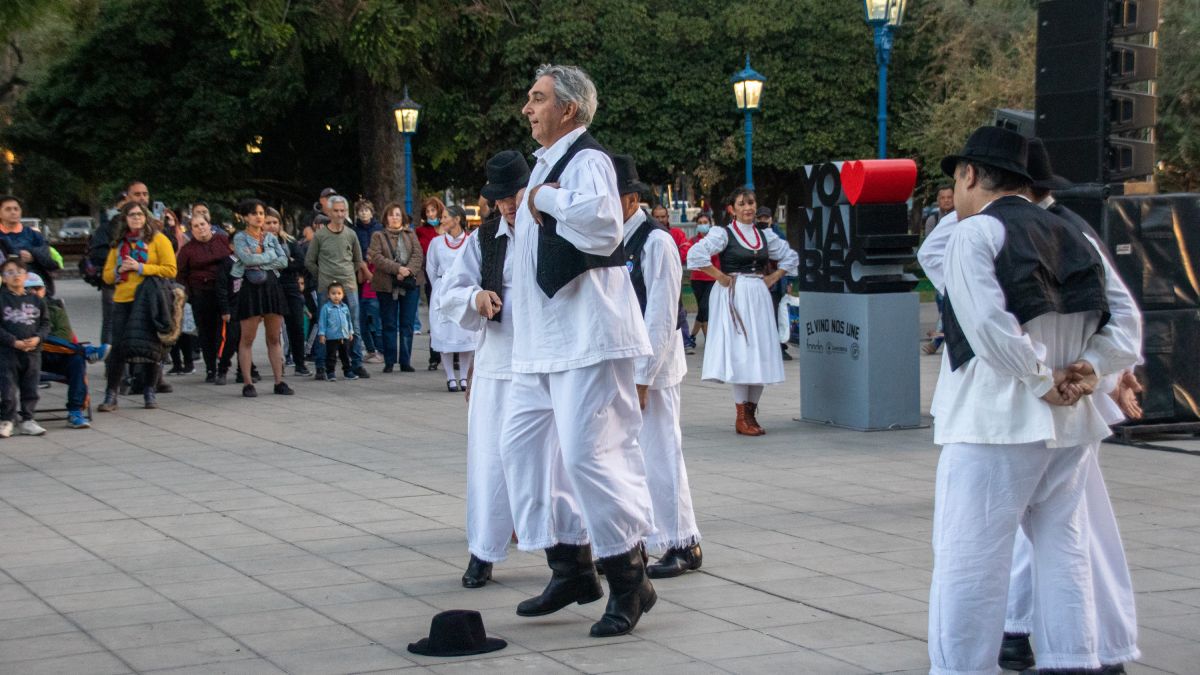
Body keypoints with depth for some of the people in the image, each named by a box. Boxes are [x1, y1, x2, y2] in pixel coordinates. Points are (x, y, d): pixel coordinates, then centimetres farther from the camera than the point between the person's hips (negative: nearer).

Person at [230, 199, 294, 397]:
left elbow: (284, 261, 2)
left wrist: (259, 262, -8)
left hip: (272, 286, 4)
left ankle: (279, 381, 7)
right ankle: (247, 383, -1)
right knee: (247, 338, -4)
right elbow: (247, 258, -16)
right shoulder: (240, 238, 2)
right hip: (250, 289, -4)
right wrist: (271, 257, -5)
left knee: (275, 338, 4)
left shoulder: (271, 238, 15)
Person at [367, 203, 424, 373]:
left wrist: (409, 270, -17)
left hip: (410, 284, 2)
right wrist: (398, 268, -19)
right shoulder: (378, 236, 4)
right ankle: (389, 362, 8)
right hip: (387, 285, -2)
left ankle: (405, 361, 7)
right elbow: (376, 257, -9)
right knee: (389, 325, 3)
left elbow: (418, 255, 1)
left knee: (407, 324, 2)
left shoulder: (410, 234, 12)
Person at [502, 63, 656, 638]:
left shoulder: (586, 160, -11)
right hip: (541, 342, 11)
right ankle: (570, 569, 20)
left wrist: (546, 199, -19)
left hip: (587, 337, -10)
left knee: (588, 451, -13)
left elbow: (603, 223, -30)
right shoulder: (545, 165, 19)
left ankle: (629, 579, -2)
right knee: (523, 445, 11)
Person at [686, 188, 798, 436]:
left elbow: (791, 257, 24)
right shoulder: (723, 234, -4)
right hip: (734, 297, -6)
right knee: (740, 353, -8)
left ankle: (751, 413, 11)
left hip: (759, 297, 6)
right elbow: (696, 254, -17)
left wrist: (773, 277, 10)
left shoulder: (766, 235, 13)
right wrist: (721, 277, -13)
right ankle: (741, 418, -4)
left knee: (761, 354, 3)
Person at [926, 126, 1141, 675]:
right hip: (1072, 425, 7)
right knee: (1061, 549, 14)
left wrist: (1042, 381, -12)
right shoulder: (1073, 238, 15)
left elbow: (989, 325, -20)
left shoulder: (975, 234, -7)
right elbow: (1125, 320, 7)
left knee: (968, 558, -3)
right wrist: (1089, 368, -3)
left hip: (996, 422, -7)